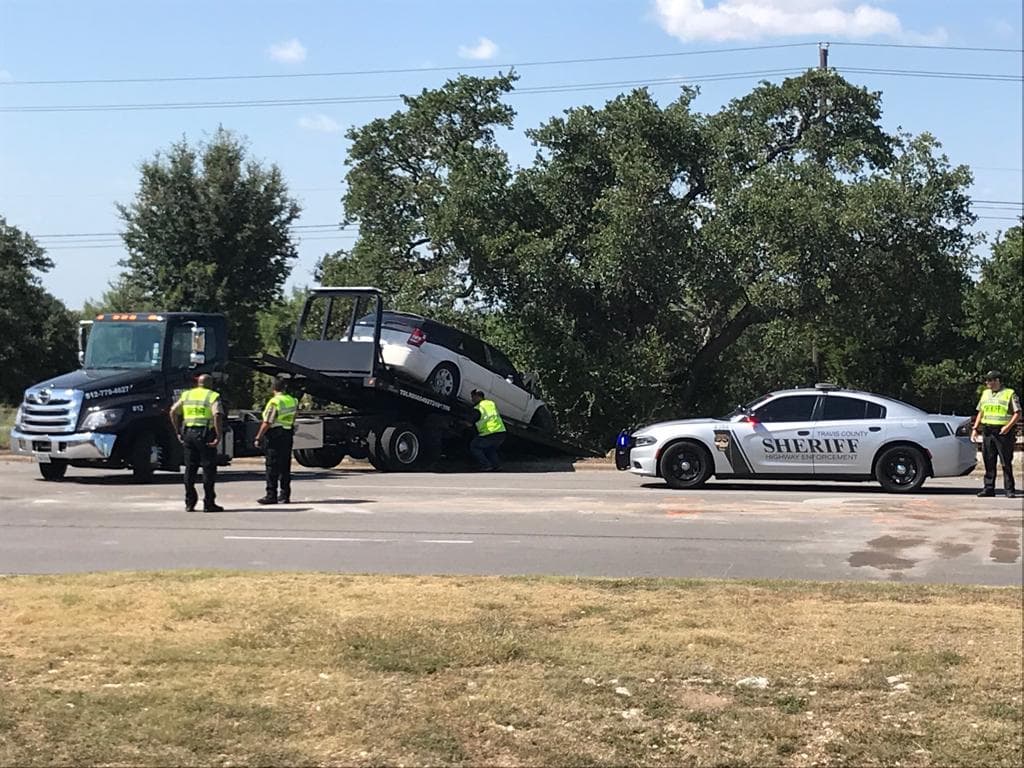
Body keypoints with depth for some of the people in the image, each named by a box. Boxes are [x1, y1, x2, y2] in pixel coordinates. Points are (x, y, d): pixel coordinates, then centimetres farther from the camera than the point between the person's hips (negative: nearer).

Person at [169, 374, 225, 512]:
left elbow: (173, 411, 8)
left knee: (190, 468, 11)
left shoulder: (186, 395, 14)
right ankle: (209, 503, 0)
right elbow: (217, 415, -17)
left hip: (188, 433, 5)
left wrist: (178, 432, 11)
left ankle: (189, 503, 12)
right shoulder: (213, 396, -2)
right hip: (205, 434, -5)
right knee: (209, 469, 1)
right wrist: (219, 436, -16)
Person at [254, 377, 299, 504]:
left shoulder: (274, 402, -14)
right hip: (288, 435, 7)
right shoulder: (292, 401, 9)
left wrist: (258, 438, -12)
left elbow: (267, 423, -17)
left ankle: (271, 495, -4)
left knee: (272, 467, -3)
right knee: (285, 467, 10)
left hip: (275, 436, -7)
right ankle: (285, 495, 11)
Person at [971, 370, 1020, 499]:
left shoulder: (1010, 394, -2)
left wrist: (1008, 426, -18)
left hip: (1003, 432, -5)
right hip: (987, 431, 5)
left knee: (1006, 463, -4)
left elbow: (1017, 413, -5)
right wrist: (975, 428, 12)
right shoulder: (985, 394, 16)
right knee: (989, 463, 6)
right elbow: (980, 413, 22)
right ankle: (989, 488, 10)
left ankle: (1010, 490, 0)